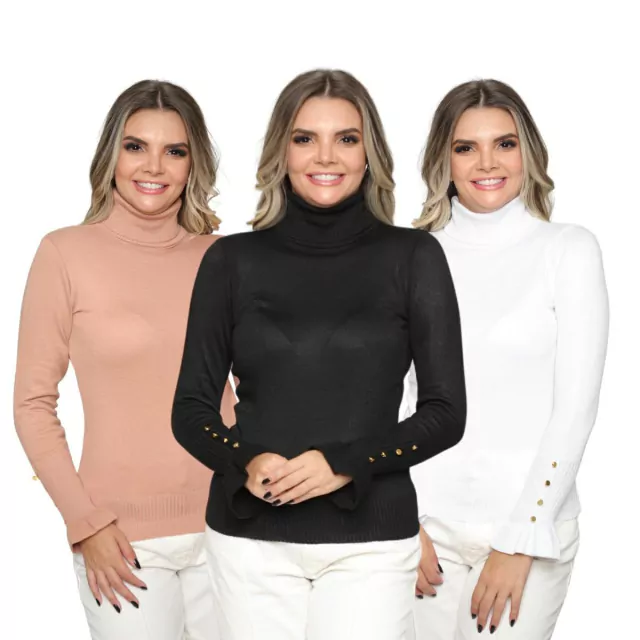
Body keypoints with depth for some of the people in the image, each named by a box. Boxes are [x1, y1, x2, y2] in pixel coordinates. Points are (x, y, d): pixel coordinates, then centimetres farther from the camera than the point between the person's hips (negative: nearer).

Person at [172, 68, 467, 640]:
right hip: (250, 534, 1)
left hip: (371, 535, -1)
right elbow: (191, 409, 6)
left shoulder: (414, 257, 0)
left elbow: (446, 413, -1)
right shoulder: (232, 260, 3)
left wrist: (344, 464, -15)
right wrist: (246, 464, -14)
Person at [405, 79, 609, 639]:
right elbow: (393, 397, 4)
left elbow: (576, 405, -6)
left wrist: (520, 541, -10)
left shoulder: (570, 250, -3)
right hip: (428, 525, 2)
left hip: (532, 523, -1)